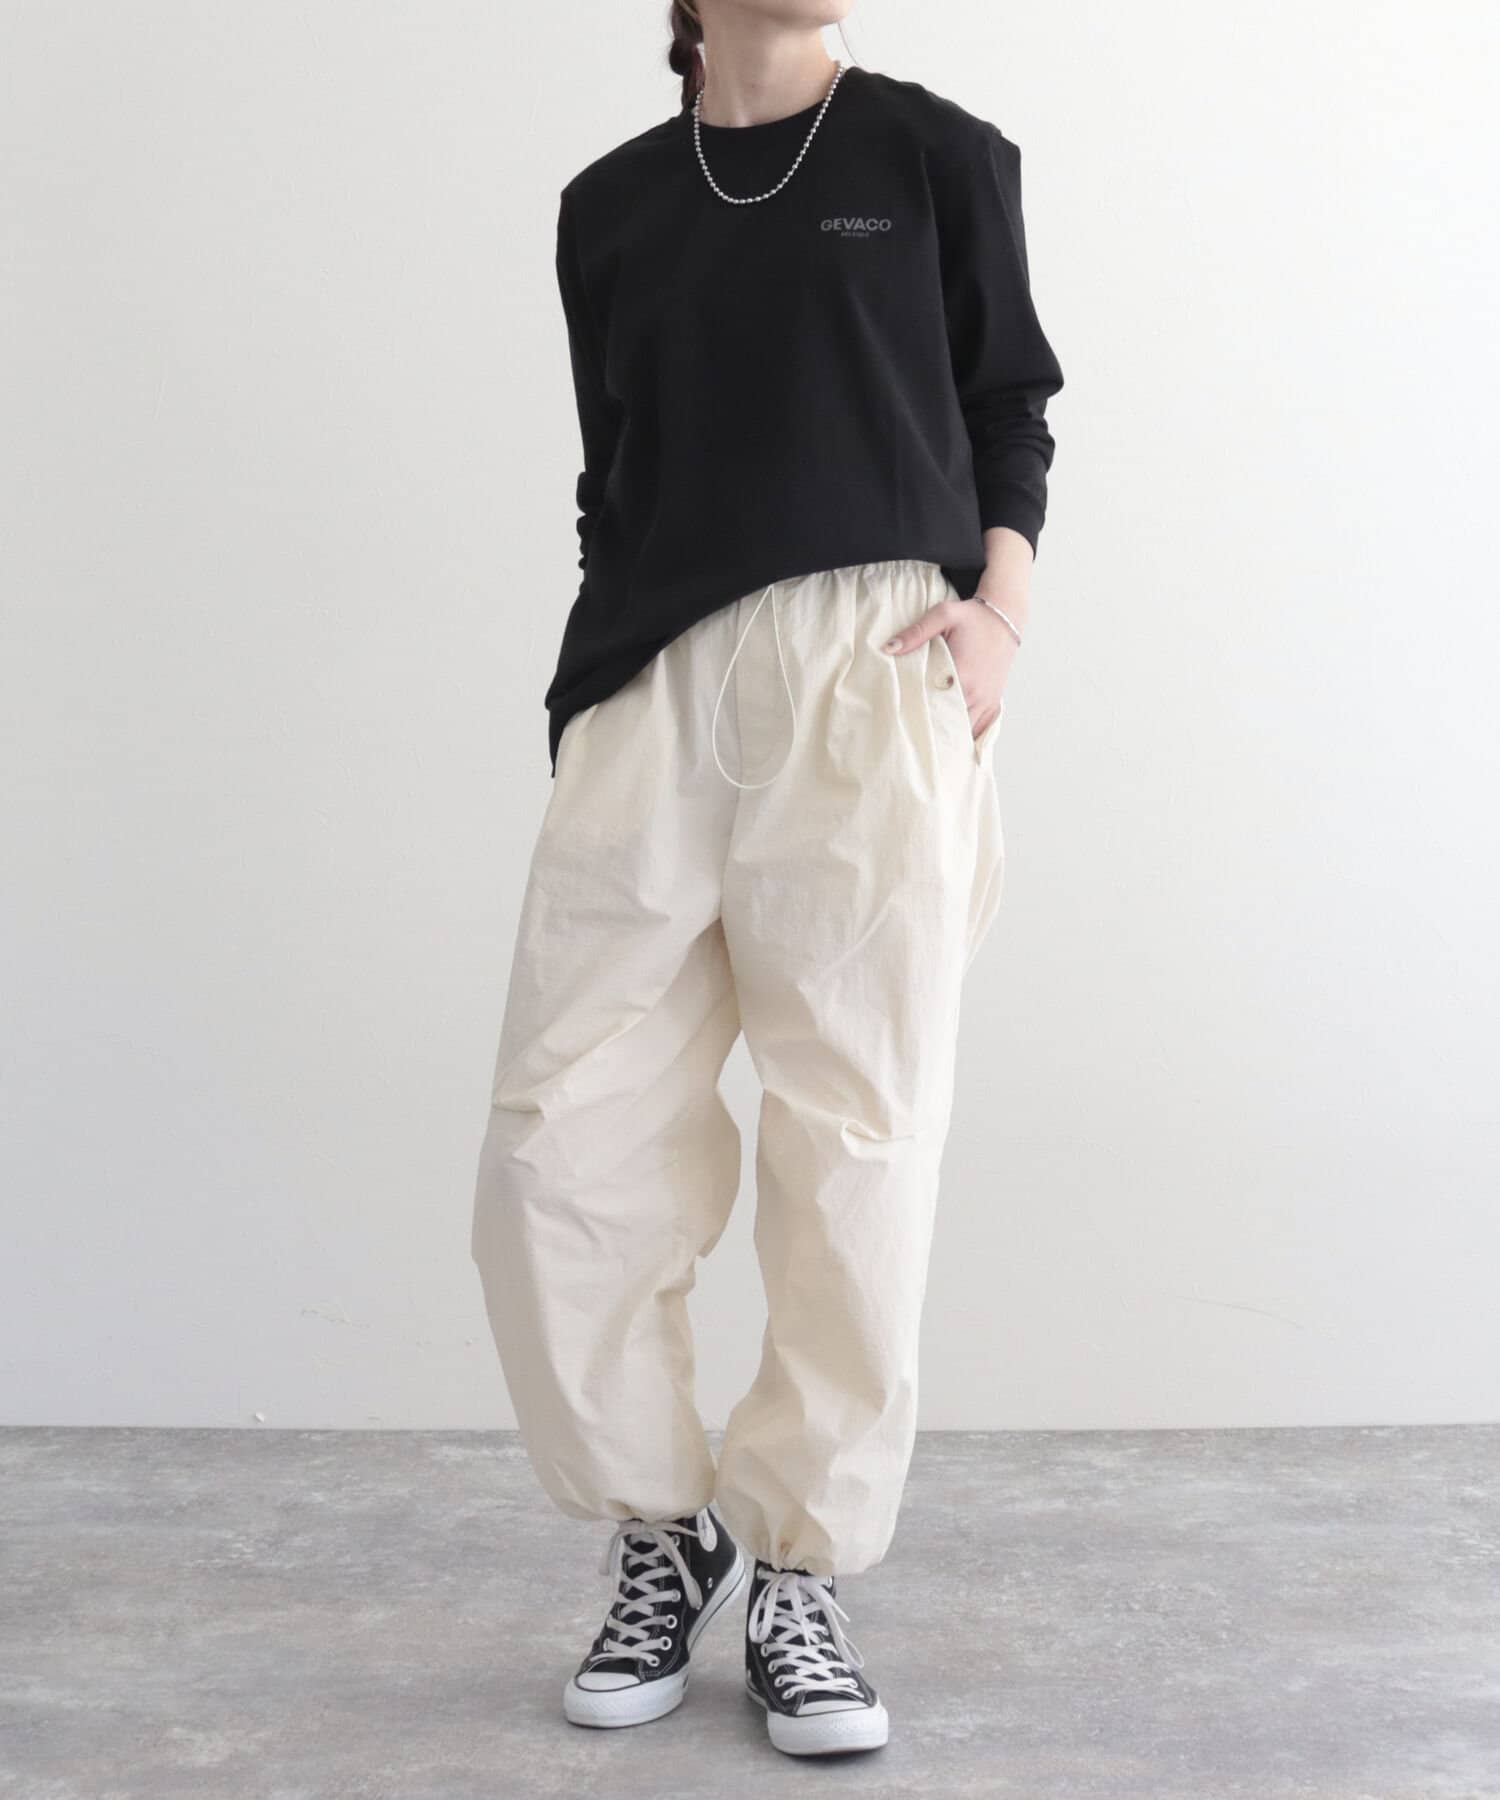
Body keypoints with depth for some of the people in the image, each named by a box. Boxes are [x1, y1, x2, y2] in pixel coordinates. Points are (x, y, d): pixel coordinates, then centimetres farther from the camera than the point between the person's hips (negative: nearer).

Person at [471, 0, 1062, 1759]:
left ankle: (797, 1567, 10)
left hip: (874, 668, -2)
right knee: (562, 1136, -6)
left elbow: (1008, 409, 13)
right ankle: (659, 1527, 14)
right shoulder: (608, 204, 19)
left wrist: (996, 605, -3)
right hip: (649, 684, 2)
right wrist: (584, 704, 14)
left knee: (858, 1137, -4)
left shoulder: (936, 152, 13)